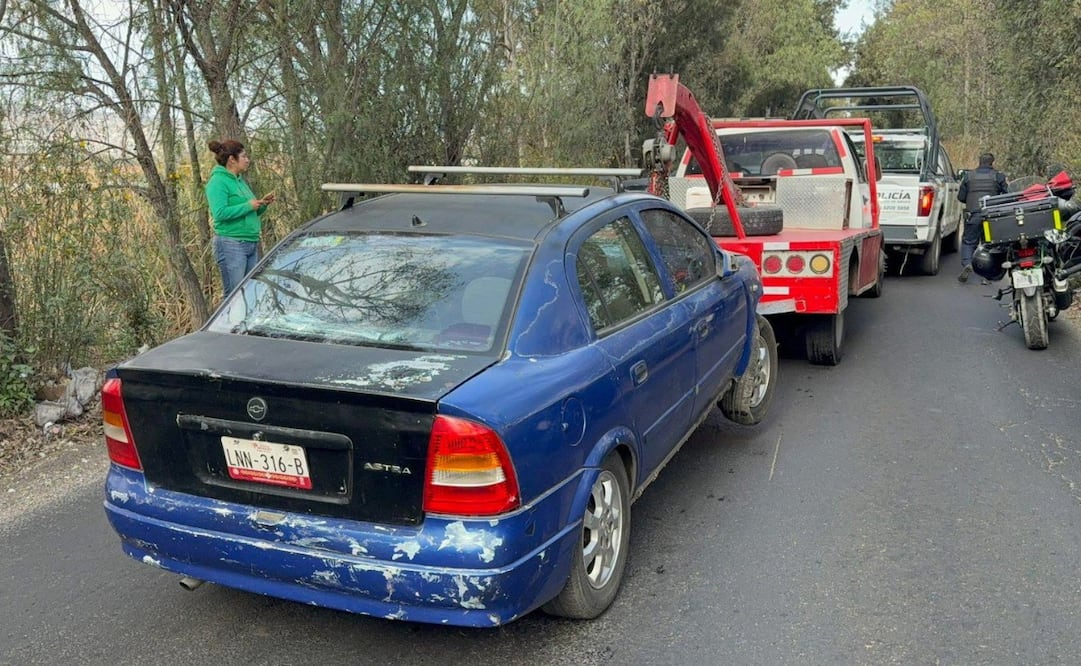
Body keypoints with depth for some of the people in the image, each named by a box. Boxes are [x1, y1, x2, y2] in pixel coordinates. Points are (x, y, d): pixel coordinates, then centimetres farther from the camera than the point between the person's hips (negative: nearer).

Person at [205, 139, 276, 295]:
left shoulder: (239, 181, 18)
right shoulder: (218, 181, -8)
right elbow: (219, 213, -21)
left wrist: (262, 205, 6)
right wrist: (248, 206, -15)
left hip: (251, 243, 9)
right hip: (231, 244, -9)